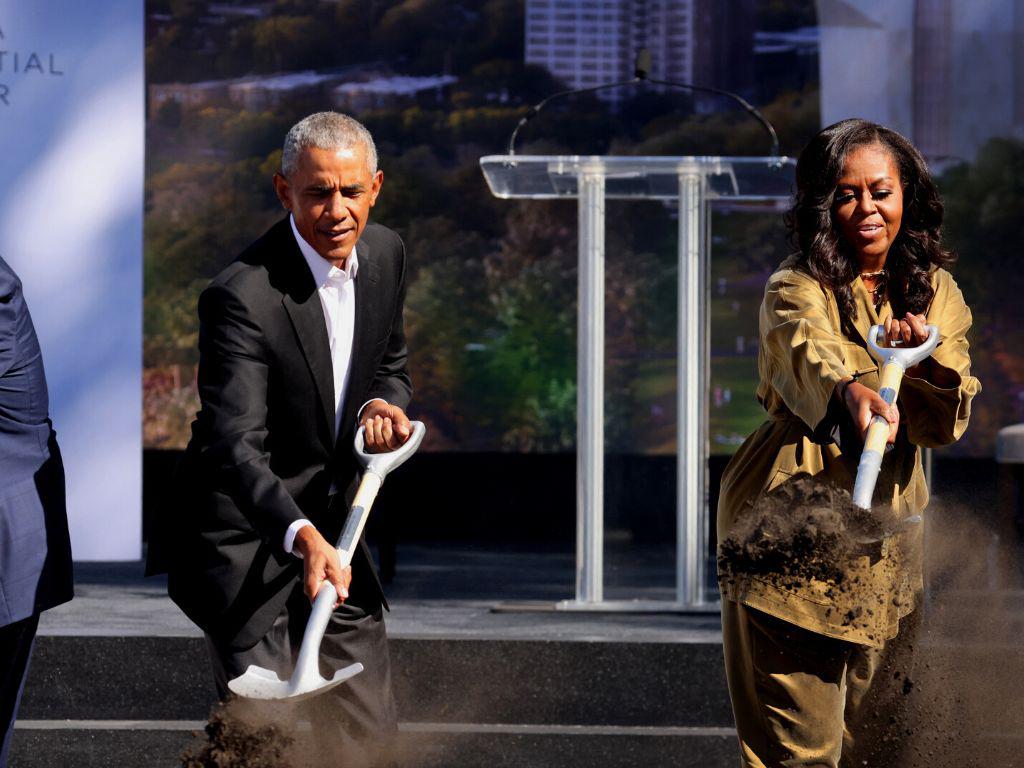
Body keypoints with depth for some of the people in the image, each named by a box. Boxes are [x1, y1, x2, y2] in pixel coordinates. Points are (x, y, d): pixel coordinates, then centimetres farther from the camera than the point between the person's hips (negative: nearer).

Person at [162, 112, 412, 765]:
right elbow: (236, 445, -32)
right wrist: (302, 537, -48)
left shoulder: (386, 253, 0)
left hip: (333, 535, 7)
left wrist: (383, 403, -7)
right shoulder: (242, 297, -24)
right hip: (246, 544, -7)